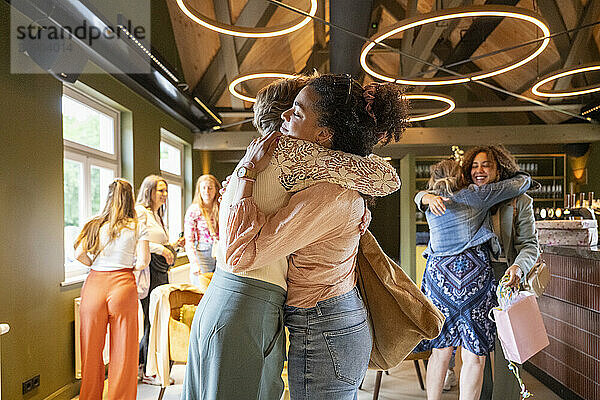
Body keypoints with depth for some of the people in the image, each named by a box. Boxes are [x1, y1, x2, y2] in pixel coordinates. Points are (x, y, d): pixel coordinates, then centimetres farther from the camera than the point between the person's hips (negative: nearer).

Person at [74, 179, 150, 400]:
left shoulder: (95, 224, 7)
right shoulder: (138, 226, 1)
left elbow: (79, 254, -1)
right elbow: (144, 260, -5)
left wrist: (96, 265, 16)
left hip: (94, 283, 3)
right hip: (122, 285, -3)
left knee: (91, 349, 15)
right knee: (122, 351, 8)